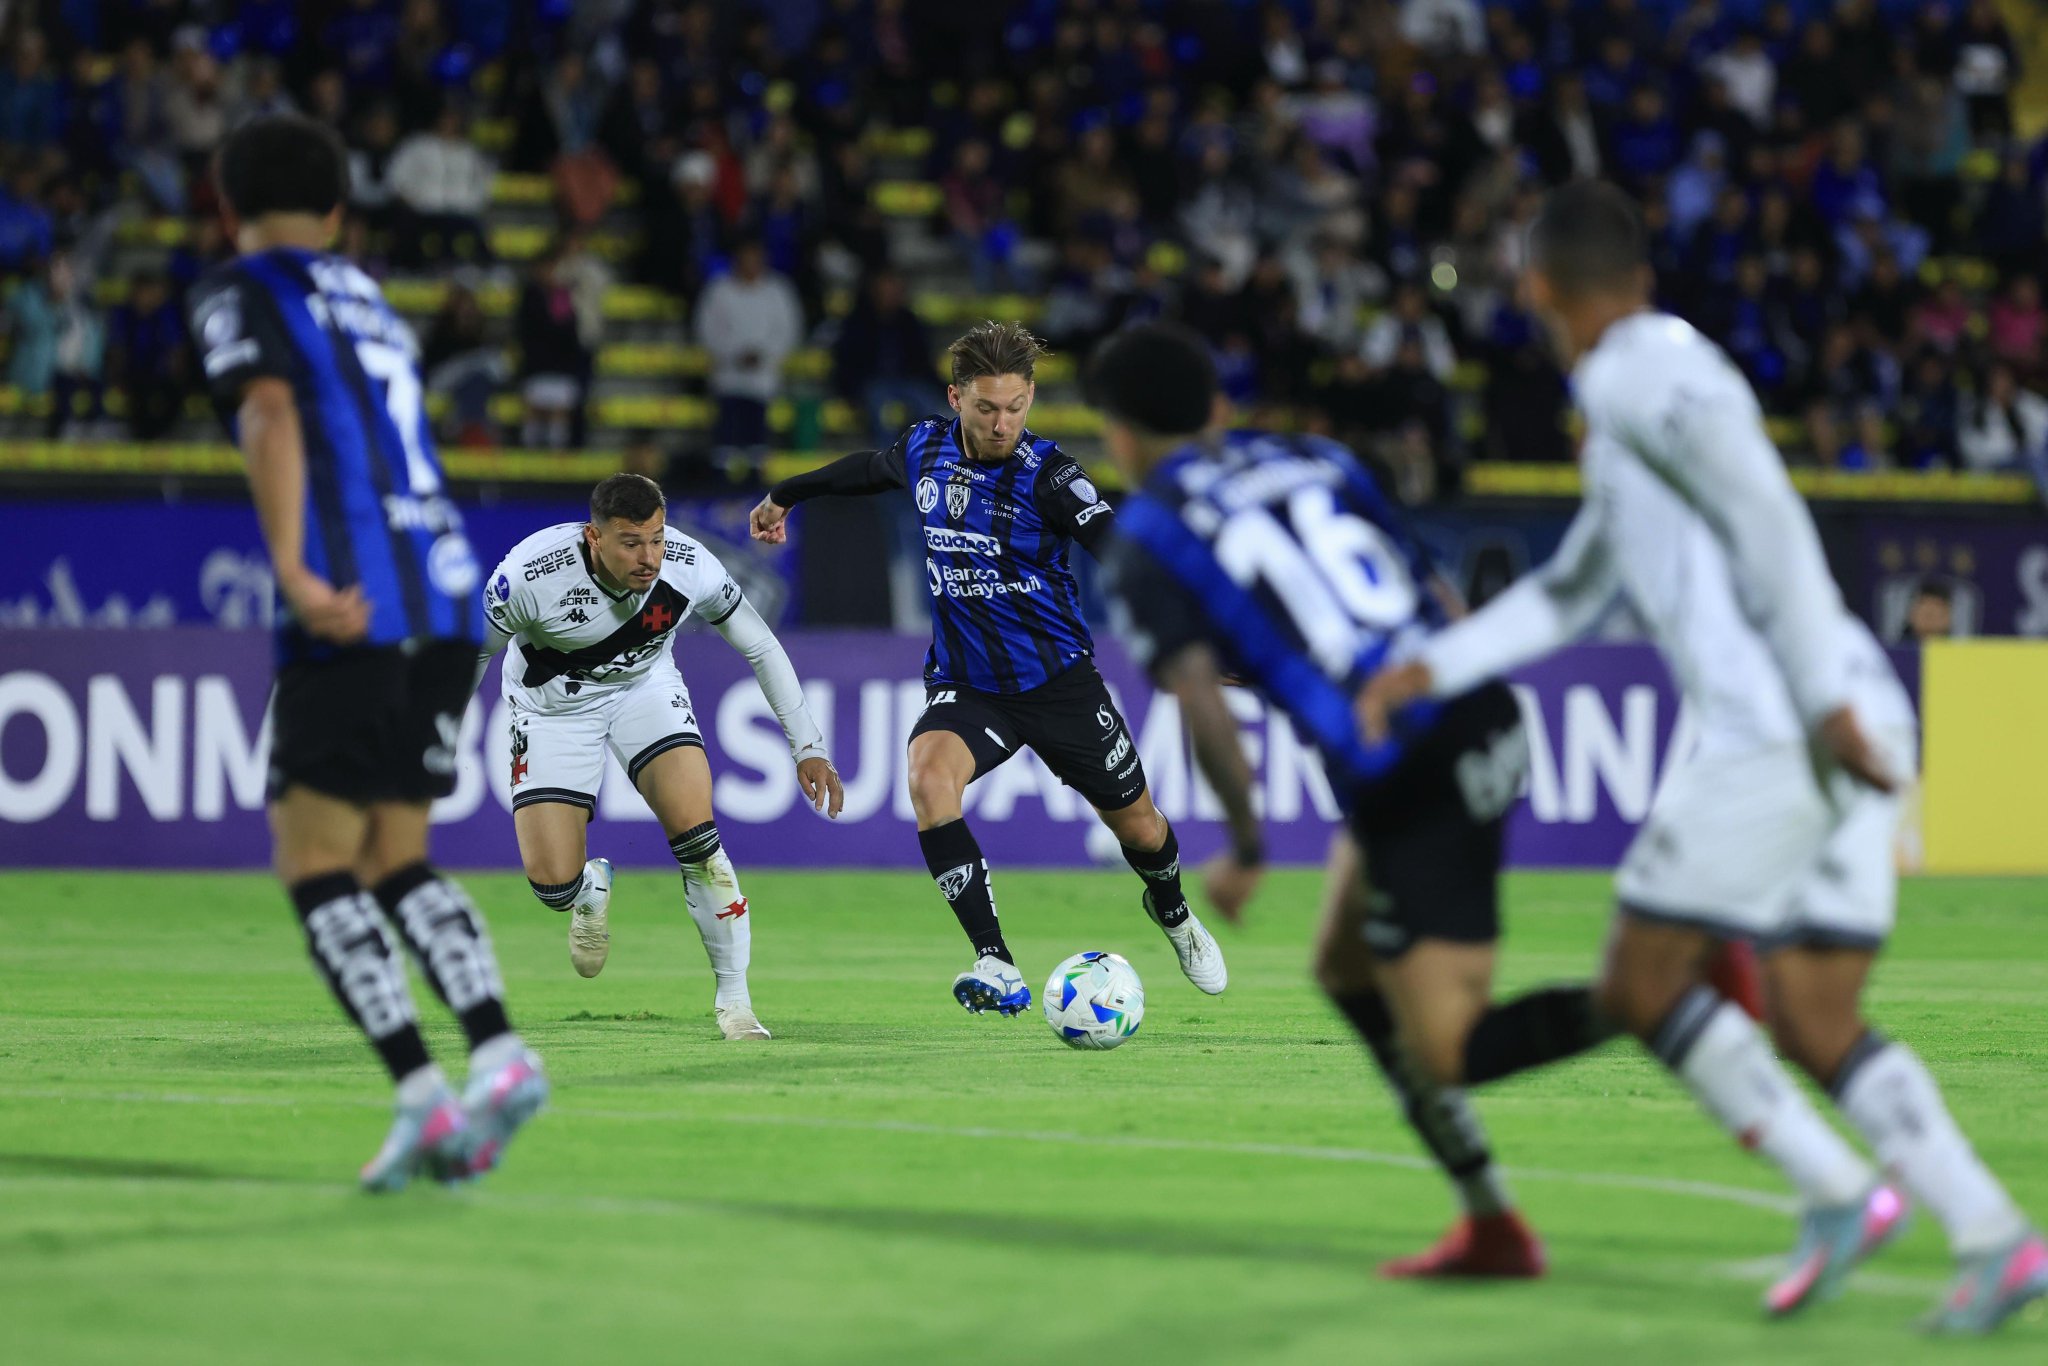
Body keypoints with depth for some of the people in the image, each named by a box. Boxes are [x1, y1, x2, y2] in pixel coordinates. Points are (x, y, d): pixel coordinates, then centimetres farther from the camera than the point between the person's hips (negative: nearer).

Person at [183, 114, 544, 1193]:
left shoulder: (237, 293, 4)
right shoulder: (366, 297, 26)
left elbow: (270, 411, -13)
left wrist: (294, 572, -22)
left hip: (357, 610, -7)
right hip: (447, 590, 7)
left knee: (315, 864, -2)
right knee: (394, 857, 14)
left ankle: (420, 1094, -15)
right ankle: (498, 1053, -3)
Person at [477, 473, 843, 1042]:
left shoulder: (691, 568, -26)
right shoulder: (530, 574, -34)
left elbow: (762, 648, -8)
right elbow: (469, 654, -15)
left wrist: (807, 745, -7)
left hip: (647, 689, 1)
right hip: (554, 706, -1)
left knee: (696, 834, -21)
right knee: (553, 883, -12)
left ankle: (734, 999, -5)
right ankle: (593, 891, 29)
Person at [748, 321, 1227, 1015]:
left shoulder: (1046, 473, -18)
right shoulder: (924, 449, -4)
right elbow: (868, 468, 20)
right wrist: (784, 494, 35)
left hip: (1060, 682, -2)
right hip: (965, 687, 2)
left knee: (1135, 820, 12)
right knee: (928, 778, -29)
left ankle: (1172, 911, 50)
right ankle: (997, 968, -28)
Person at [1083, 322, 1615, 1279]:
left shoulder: (1143, 543, 4)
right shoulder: (1317, 462, 19)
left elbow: (1201, 700, -9)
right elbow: (1449, 611, 16)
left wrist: (1244, 849, 2)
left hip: (1406, 783, -7)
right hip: (1485, 719, 7)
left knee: (1446, 1052, 0)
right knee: (1345, 970, 23)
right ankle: (1490, 1228, 20)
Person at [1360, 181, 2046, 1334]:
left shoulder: (1639, 374, -4)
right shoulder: (1652, 384, 27)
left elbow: (1769, 520, -16)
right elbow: (1567, 595, 30)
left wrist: (1825, 701, -21)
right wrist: (1428, 671, 22)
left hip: (1774, 731, -9)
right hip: (1856, 735, 9)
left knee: (1641, 988, 1)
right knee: (1817, 1027, 8)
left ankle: (1837, 1192, -6)